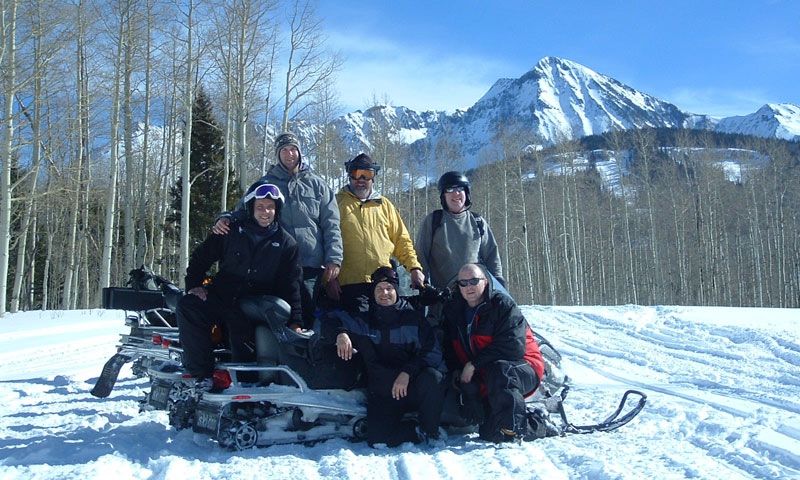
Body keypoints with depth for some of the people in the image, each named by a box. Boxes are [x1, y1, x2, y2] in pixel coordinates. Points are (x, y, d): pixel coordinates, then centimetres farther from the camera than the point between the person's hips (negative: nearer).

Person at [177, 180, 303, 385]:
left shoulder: (286, 243, 7)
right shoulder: (232, 232, 9)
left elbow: (291, 285, 5)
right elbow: (200, 257, 17)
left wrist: (294, 320, -4)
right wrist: (194, 284, 1)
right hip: (220, 296, 2)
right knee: (187, 307, -24)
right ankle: (202, 373, -20)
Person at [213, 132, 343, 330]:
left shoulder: (316, 185, 12)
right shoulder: (265, 183, 14)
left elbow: (331, 225, 9)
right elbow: (244, 211, 14)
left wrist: (333, 259, -2)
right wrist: (227, 218, -10)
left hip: (311, 267, 0)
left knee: (306, 319, 0)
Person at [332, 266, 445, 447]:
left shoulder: (413, 317, 7)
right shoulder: (364, 321, 12)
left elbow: (432, 352, -3)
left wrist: (408, 372, -20)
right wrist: (341, 333, -11)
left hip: (412, 387, -1)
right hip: (381, 395, 1)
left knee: (432, 376, -35)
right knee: (378, 439, -25)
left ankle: (431, 432, -12)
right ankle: (419, 431, 3)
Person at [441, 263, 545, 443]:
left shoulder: (503, 305, -13)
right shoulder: (454, 311, 8)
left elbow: (513, 347, -24)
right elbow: (450, 348, 18)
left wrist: (474, 364, -24)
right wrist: (456, 370, -4)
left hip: (521, 368, -7)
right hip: (480, 377, 7)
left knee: (499, 371, -40)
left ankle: (512, 430, -33)